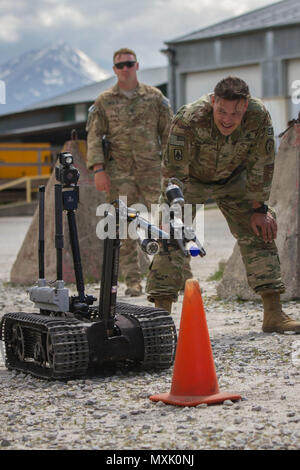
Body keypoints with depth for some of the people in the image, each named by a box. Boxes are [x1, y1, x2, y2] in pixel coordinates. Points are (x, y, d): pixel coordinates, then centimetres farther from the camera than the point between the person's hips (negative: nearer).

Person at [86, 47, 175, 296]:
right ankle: (133, 281, 3)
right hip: (119, 171, 0)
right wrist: (98, 169, -5)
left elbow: (168, 132, 10)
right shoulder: (104, 101, 9)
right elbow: (94, 136, 6)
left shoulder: (155, 96, 9)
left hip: (152, 169, 0)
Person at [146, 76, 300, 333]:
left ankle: (274, 315, -3)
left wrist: (259, 208, -8)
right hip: (191, 179, -2)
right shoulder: (188, 119, -38)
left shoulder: (259, 117, -29)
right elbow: (174, 172, -32)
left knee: (261, 232, -7)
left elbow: (261, 166, -14)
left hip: (233, 179, 3)